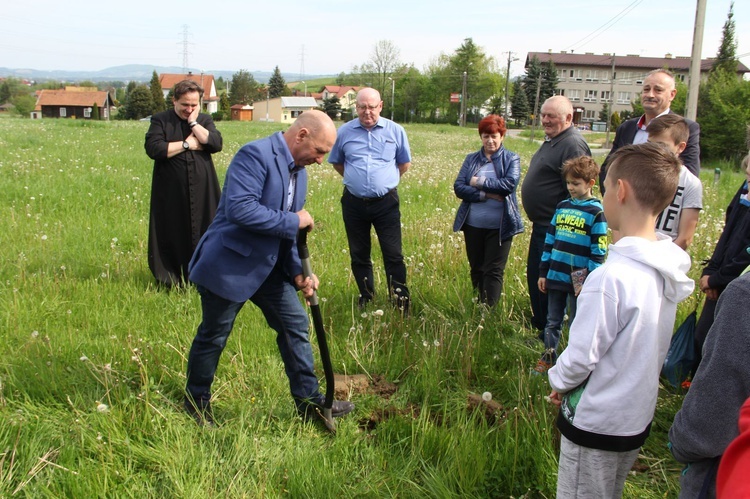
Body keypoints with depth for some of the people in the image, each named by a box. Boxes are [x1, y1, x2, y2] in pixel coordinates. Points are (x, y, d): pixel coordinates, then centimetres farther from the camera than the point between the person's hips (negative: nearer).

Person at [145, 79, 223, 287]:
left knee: (203, 233, 2)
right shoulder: (160, 120, 2)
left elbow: (216, 144, -7)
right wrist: (187, 144, -10)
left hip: (202, 191, 2)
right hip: (171, 192, -2)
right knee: (172, 235, 3)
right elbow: (153, 148, -14)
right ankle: (171, 280, 14)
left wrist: (194, 123, -9)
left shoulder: (205, 120, 10)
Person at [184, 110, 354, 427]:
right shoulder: (255, 155, -20)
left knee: (295, 325, 8)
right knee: (213, 337, 8)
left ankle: (309, 402, 20)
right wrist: (293, 221, -24)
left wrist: (297, 271, 0)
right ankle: (196, 404, 29)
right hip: (229, 264, -8)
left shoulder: (298, 170, 8)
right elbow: (239, 209, -32)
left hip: (269, 266, 8)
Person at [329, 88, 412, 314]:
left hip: (386, 202, -2)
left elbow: (404, 163, 12)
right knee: (359, 255, 12)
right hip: (354, 202, 2)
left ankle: (402, 300, 6)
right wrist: (355, 179, 12)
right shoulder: (344, 132, 2)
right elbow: (336, 162, 18)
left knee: (393, 254, -3)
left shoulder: (395, 131, -1)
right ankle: (366, 296, 28)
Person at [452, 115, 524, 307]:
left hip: (500, 226, -3)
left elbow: (509, 184, -17)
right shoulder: (471, 159, 7)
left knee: (494, 271, -3)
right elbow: (458, 187, -4)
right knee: (476, 269, 13)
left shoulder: (511, 159, 1)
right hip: (473, 225, 3)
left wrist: (480, 182, -12)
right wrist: (486, 194, -16)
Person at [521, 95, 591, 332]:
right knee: (534, 276, 19)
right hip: (541, 225, 10)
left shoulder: (573, 145, -19)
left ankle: (548, 336, 11)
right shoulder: (551, 141, 14)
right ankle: (539, 324, 35)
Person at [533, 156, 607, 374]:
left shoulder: (596, 211, -9)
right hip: (555, 276, 5)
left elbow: (598, 251, -11)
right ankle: (548, 358, 28)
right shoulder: (562, 207, 8)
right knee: (552, 321, 15)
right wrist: (543, 272, 10)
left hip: (578, 281, -5)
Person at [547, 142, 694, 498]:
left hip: (596, 424, -8)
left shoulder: (611, 276, -29)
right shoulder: (668, 271, -3)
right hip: (638, 418, 8)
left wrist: (558, 381, -1)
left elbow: (581, 355, -22)